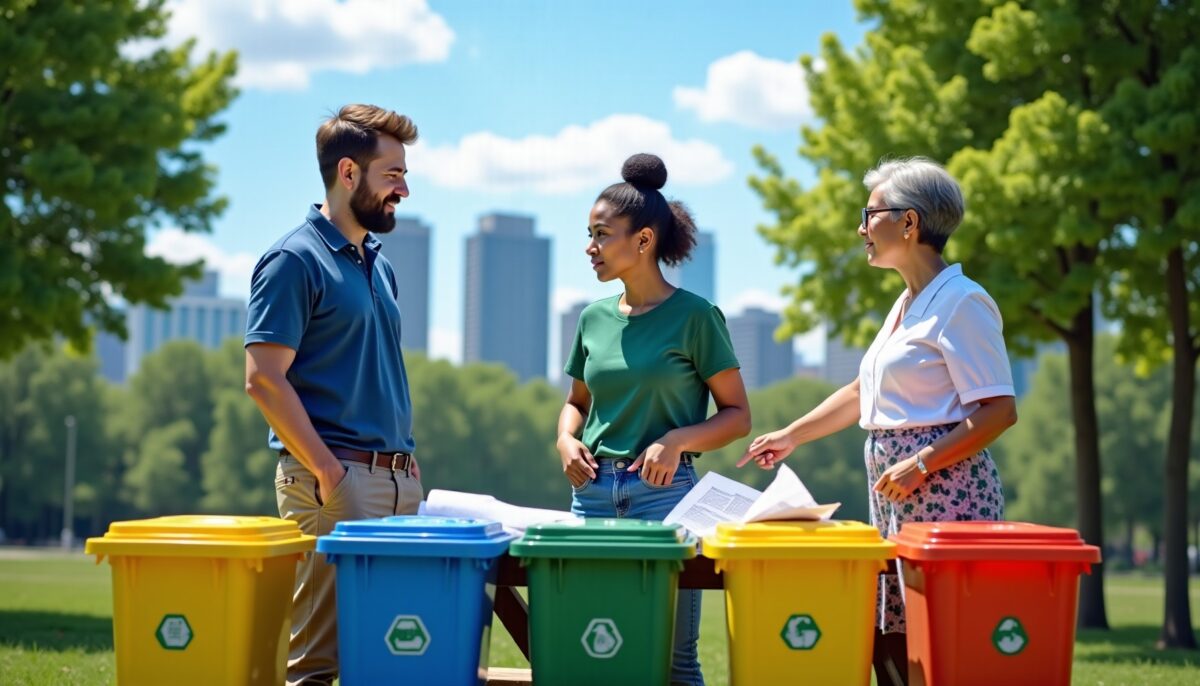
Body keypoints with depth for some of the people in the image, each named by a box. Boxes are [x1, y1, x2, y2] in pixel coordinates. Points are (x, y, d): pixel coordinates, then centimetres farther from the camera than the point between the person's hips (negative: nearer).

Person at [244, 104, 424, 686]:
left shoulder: (378, 266, 18)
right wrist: (329, 472, -18)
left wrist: (406, 461, 11)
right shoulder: (294, 260, -8)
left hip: (396, 479, 8)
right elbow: (264, 379, -14)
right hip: (334, 478, -8)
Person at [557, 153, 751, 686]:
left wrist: (678, 439, -17)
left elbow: (737, 416, -1)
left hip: (664, 491, -4)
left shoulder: (694, 316, -3)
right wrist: (566, 439, 1)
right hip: (593, 491, 4)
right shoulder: (595, 318, 10)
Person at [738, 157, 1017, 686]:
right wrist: (791, 436, 28)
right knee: (886, 639, 7)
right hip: (895, 498, 9)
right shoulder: (907, 304, 19)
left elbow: (999, 410, -15)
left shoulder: (961, 303, -9)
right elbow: (863, 391, 29)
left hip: (945, 492, -9)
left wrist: (922, 464, -20)